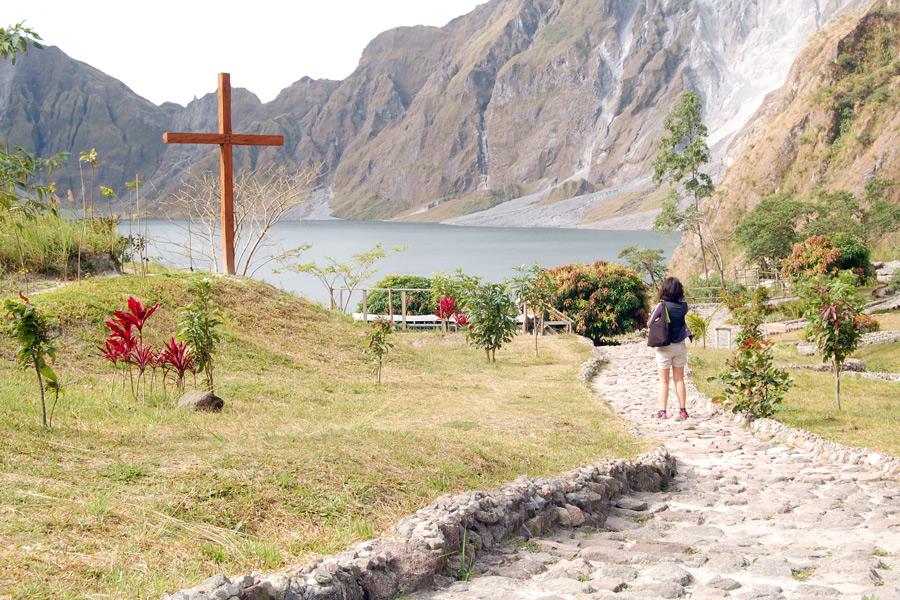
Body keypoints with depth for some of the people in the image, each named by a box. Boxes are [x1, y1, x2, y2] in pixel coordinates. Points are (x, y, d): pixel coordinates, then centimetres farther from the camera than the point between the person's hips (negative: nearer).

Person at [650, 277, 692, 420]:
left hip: (664, 347, -3)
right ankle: (682, 410, 11)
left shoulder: (662, 306, -15)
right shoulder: (683, 306, -4)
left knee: (664, 381, 5)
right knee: (679, 380, 12)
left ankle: (663, 411, 4)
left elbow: (650, 322, -7)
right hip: (680, 345, 3)